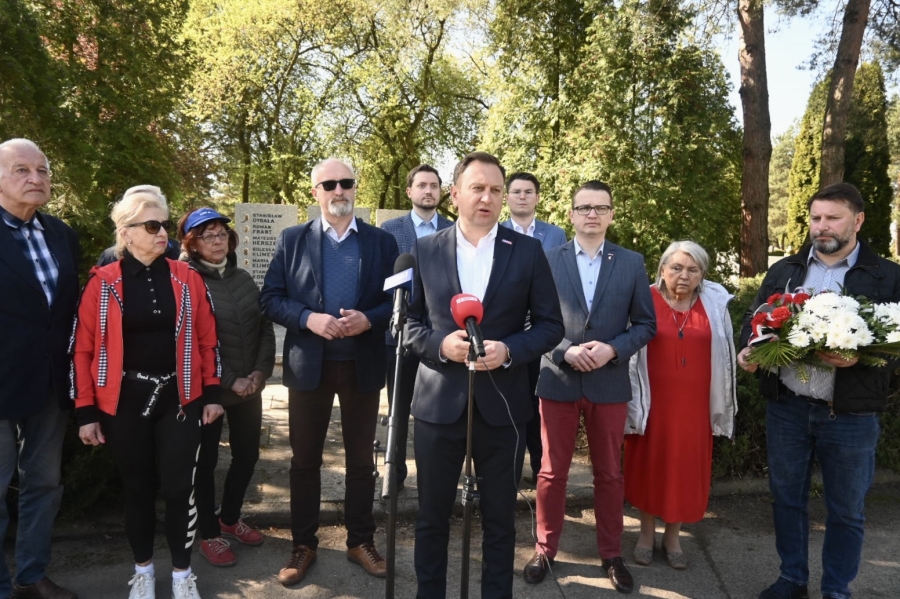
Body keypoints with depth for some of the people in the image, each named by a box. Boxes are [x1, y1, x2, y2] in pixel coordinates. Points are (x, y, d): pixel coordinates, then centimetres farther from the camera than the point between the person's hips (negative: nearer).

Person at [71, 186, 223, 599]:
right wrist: (86, 411, -3)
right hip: (125, 403, 0)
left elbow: (207, 340, 4)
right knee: (137, 488, 13)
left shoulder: (188, 279, 0)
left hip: (179, 399, 1)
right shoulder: (103, 283, -5)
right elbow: (82, 349, -2)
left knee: (179, 488, 4)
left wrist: (212, 393, 3)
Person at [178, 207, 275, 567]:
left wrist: (261, 371, -6)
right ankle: (209, 534, 26)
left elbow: (265, 327, 7)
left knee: (248, 454, 15)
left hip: (249, 386, 6)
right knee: (205, 460, 9)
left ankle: (229, 517, 37)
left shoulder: (243, 278, 8)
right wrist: (230, 381, -15)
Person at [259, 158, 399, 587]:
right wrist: (308, 318, -17)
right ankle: (303, 545, 27)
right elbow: (270, 299, -1)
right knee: (305, 459, 10)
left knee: (361, 459, 12)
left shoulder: (382, 241, 3)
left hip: (363, 365, 0)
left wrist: (369, 319, -18)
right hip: (308, 364, 0)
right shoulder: (292, 240, 3)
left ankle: (361, 541, 29)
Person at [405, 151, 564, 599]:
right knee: (432, 515, 14)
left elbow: (550, 324, 1)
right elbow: (407, 322, 5)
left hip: (502, 403, 0)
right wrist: (440, 344, -15)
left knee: (499, 518, 14)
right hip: (439, 401, 1)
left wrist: (509, 351, -16)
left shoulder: (528, 251, 1)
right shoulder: (424, 250, 2)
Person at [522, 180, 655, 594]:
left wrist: (612, 349, -13)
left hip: (609, 384, 1)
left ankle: (611, 554, 29)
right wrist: (565, 350, -15)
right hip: (558, 381, -1)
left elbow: (645, 324, 3)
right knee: (552, 471, 9)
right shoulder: (548, 260, 0)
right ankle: (545, 549, 27)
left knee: (609, 474, 12)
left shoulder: (632, 263, 3)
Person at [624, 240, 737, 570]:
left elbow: (724, 355, 8)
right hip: (653, 401, -2)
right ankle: (647, 532, 29)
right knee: (650, 464, 11)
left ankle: (673, 535, 29)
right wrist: (633, 398, -6)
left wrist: (720, 404, 7)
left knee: (686, 467, 11)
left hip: (694, 403, 2)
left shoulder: (714, 305, 2)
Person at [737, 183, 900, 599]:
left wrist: (860, 356, -22)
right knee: (786, 498, 15)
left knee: (846, 510, 12)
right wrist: (748, 351, -10)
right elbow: (755, 319, 10)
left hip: (851, 414, -2)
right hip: (786, 408, 3)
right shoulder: (783, 271, 8)